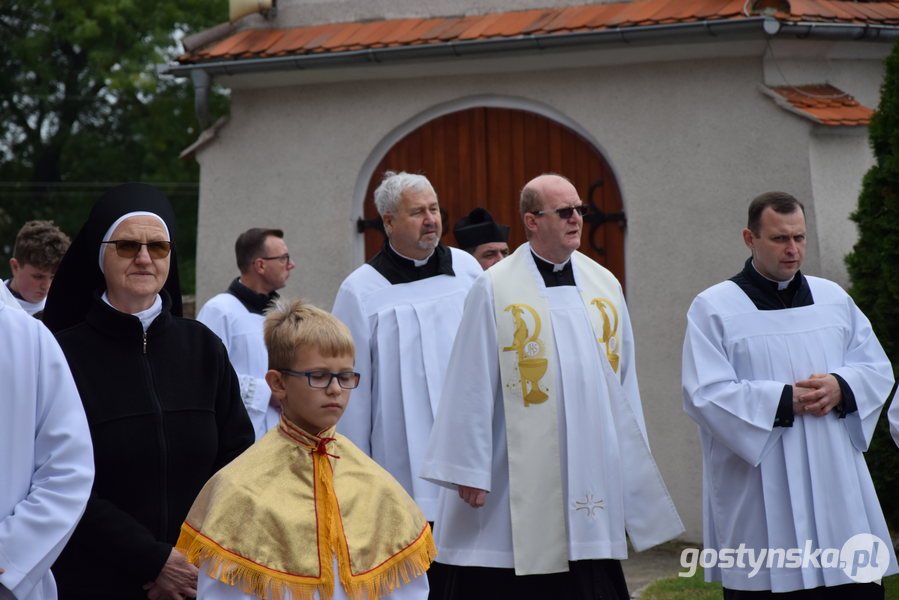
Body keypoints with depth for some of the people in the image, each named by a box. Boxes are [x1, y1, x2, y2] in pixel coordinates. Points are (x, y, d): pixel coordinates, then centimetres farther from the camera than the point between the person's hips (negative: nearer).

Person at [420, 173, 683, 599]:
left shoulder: (605, 287, 10)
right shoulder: (494, 289, -5)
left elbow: (623, 384, 15)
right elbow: (473, 386, -6)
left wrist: (633, 466, 15)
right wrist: (469, 470, -9)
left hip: (592, 478, 5)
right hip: (519, 480, -4)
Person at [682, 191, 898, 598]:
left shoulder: (834, 299, 13)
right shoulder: (713, 308, -1)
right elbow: (705, 395, -10)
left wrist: (841, 388, -10)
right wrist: (785, 400, -15)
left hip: (835, 489, 4)